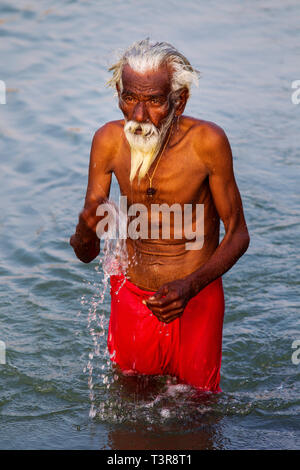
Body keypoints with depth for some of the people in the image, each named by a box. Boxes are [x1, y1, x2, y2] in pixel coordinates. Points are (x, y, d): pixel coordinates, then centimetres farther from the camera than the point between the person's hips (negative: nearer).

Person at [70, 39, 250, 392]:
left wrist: (190, 286, -27)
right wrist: (85, 233, -33)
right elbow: (86, 255, -8)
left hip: (196, 298, -2)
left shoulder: (207, 141, -20)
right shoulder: (109, 141, -12)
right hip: (131, 294, 2)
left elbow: (238, 234, -11)